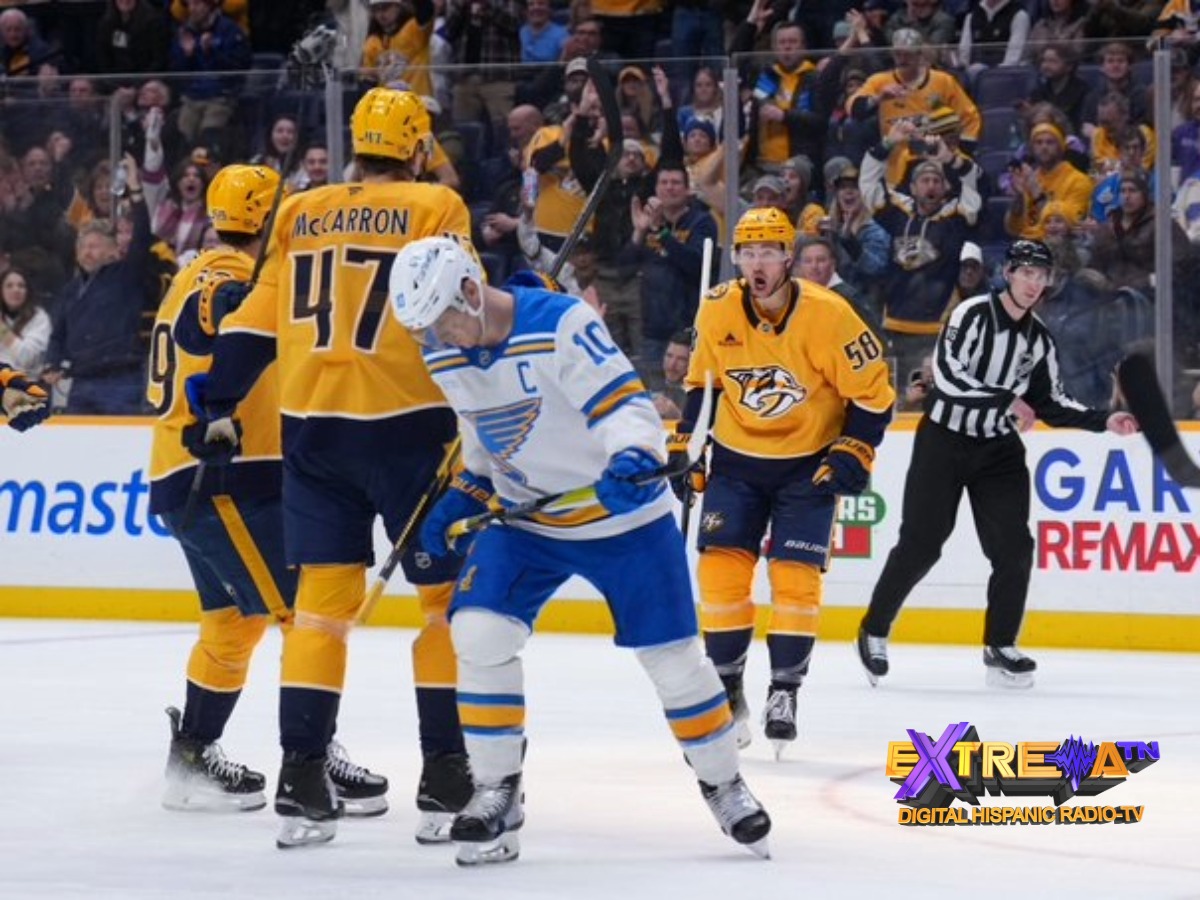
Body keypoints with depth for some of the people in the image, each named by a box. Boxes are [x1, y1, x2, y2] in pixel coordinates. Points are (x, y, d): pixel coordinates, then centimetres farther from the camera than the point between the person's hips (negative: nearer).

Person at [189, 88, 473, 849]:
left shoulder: (300, 215, 11)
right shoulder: (436, 208, -2)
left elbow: (253, 326, 11)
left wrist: (220, 409, 17)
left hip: (312, 428, 4)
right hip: (408, 425, -4)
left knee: (325, 595, 9)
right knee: (451, 593, 5)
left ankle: (301, 779, 3)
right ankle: (446, 778, 2)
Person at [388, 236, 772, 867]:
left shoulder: (562, 324, -25)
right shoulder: (444, 355, -4)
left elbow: (623, 401, -28)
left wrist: (634, 458, -45)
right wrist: (464, 495, 4)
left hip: (622, 514, -5)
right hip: (524, 519, 5)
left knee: (672, 655, 2)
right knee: (479, 632, -14)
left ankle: (723, 783, 24)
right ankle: (496, 793, -2)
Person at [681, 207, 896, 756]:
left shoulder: (827, 316, -20)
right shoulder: (716, 311, -8)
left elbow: (873, 391, -11)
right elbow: (702, 380, 10)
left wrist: (852, 454, -16)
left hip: (808, 463, -3)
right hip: (737, 458, 3)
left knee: (795, 576, -9)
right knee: (721, 566, -7)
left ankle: (784, 692, 4)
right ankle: (727, 687, 4)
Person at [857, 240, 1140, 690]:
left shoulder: (1039, 338, 6)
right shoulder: (973, 315, -14)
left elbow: (1051, 403, 11)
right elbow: (947, 375, -24)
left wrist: (1103, 420, 0)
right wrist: (1007, 400, -25)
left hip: (998, 449, 5)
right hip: (944, 440, -5)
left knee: (1014, 547, -4)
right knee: (919, 545, -3)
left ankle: (1000, 647, 6)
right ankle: (874, 632, 13)